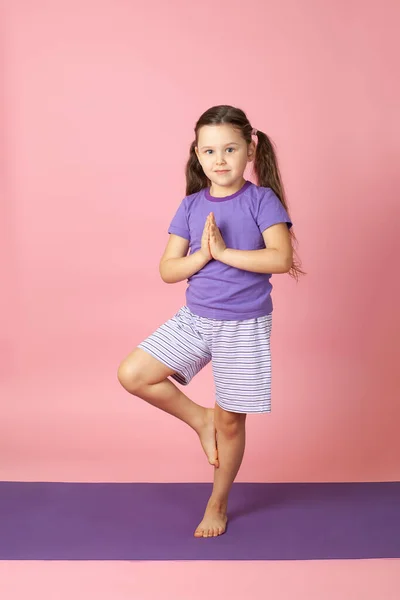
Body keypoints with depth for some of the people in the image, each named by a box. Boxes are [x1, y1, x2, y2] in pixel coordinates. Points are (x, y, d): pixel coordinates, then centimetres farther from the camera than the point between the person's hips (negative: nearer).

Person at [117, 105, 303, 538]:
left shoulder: (261, 200, -8)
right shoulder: (191, 206, 2)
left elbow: (282, 258, -21)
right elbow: (167, 270, 0)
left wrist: (224, 251, -22)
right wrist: (202, 255, -18)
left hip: (244, 325, -4)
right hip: (194, 318, 4)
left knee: (230, 420, 6)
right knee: (132, 374, -9)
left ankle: (218, 503, 29)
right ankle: (200, 419, 13)